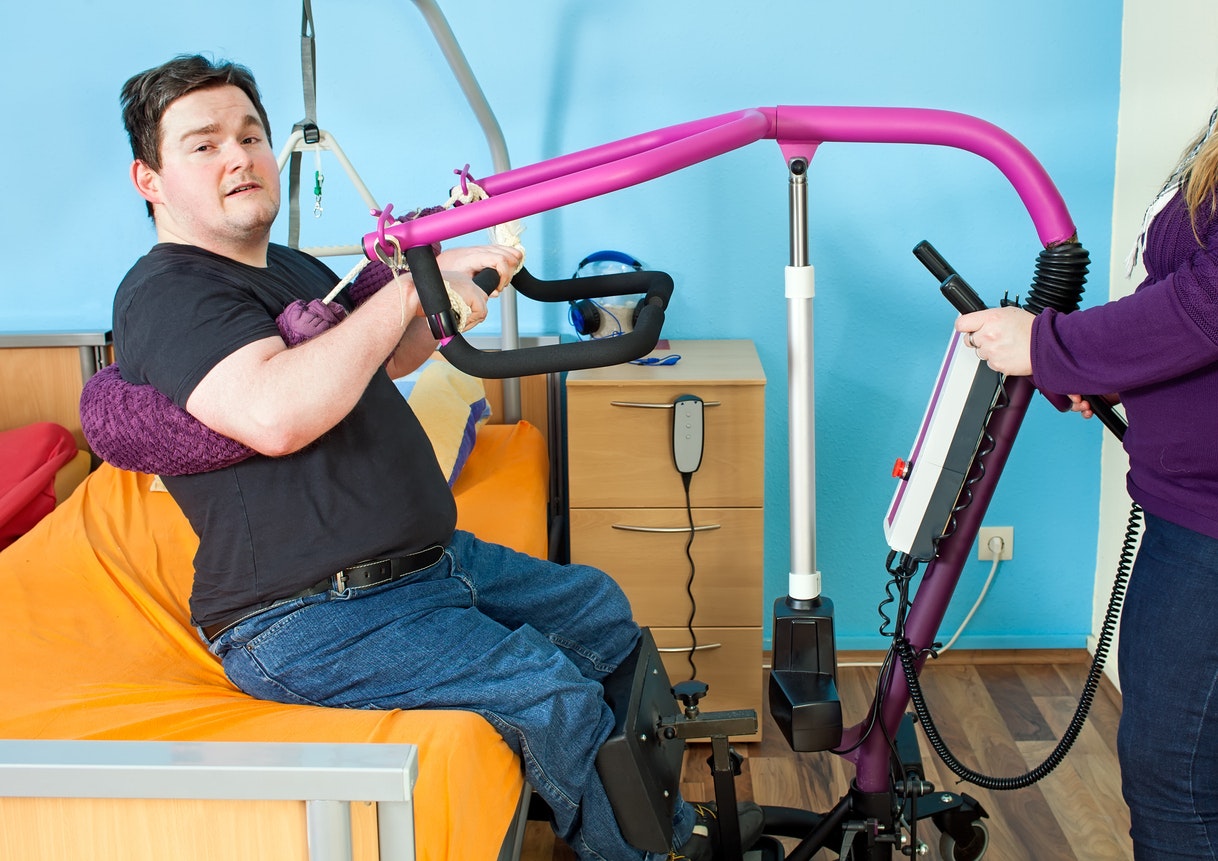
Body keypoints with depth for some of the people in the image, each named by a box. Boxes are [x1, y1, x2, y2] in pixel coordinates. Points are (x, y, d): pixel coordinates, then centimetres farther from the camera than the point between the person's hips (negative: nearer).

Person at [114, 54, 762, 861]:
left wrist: (456, 277, 11)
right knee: (550, 691, -21)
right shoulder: (167, 294, -17)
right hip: (310, 621, -11)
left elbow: (382, 361, 30)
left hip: (428, 555, 11)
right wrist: (409, 286, -27)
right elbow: (276, 415, -35)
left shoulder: (290, 269, 17)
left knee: (596, 607, 15)